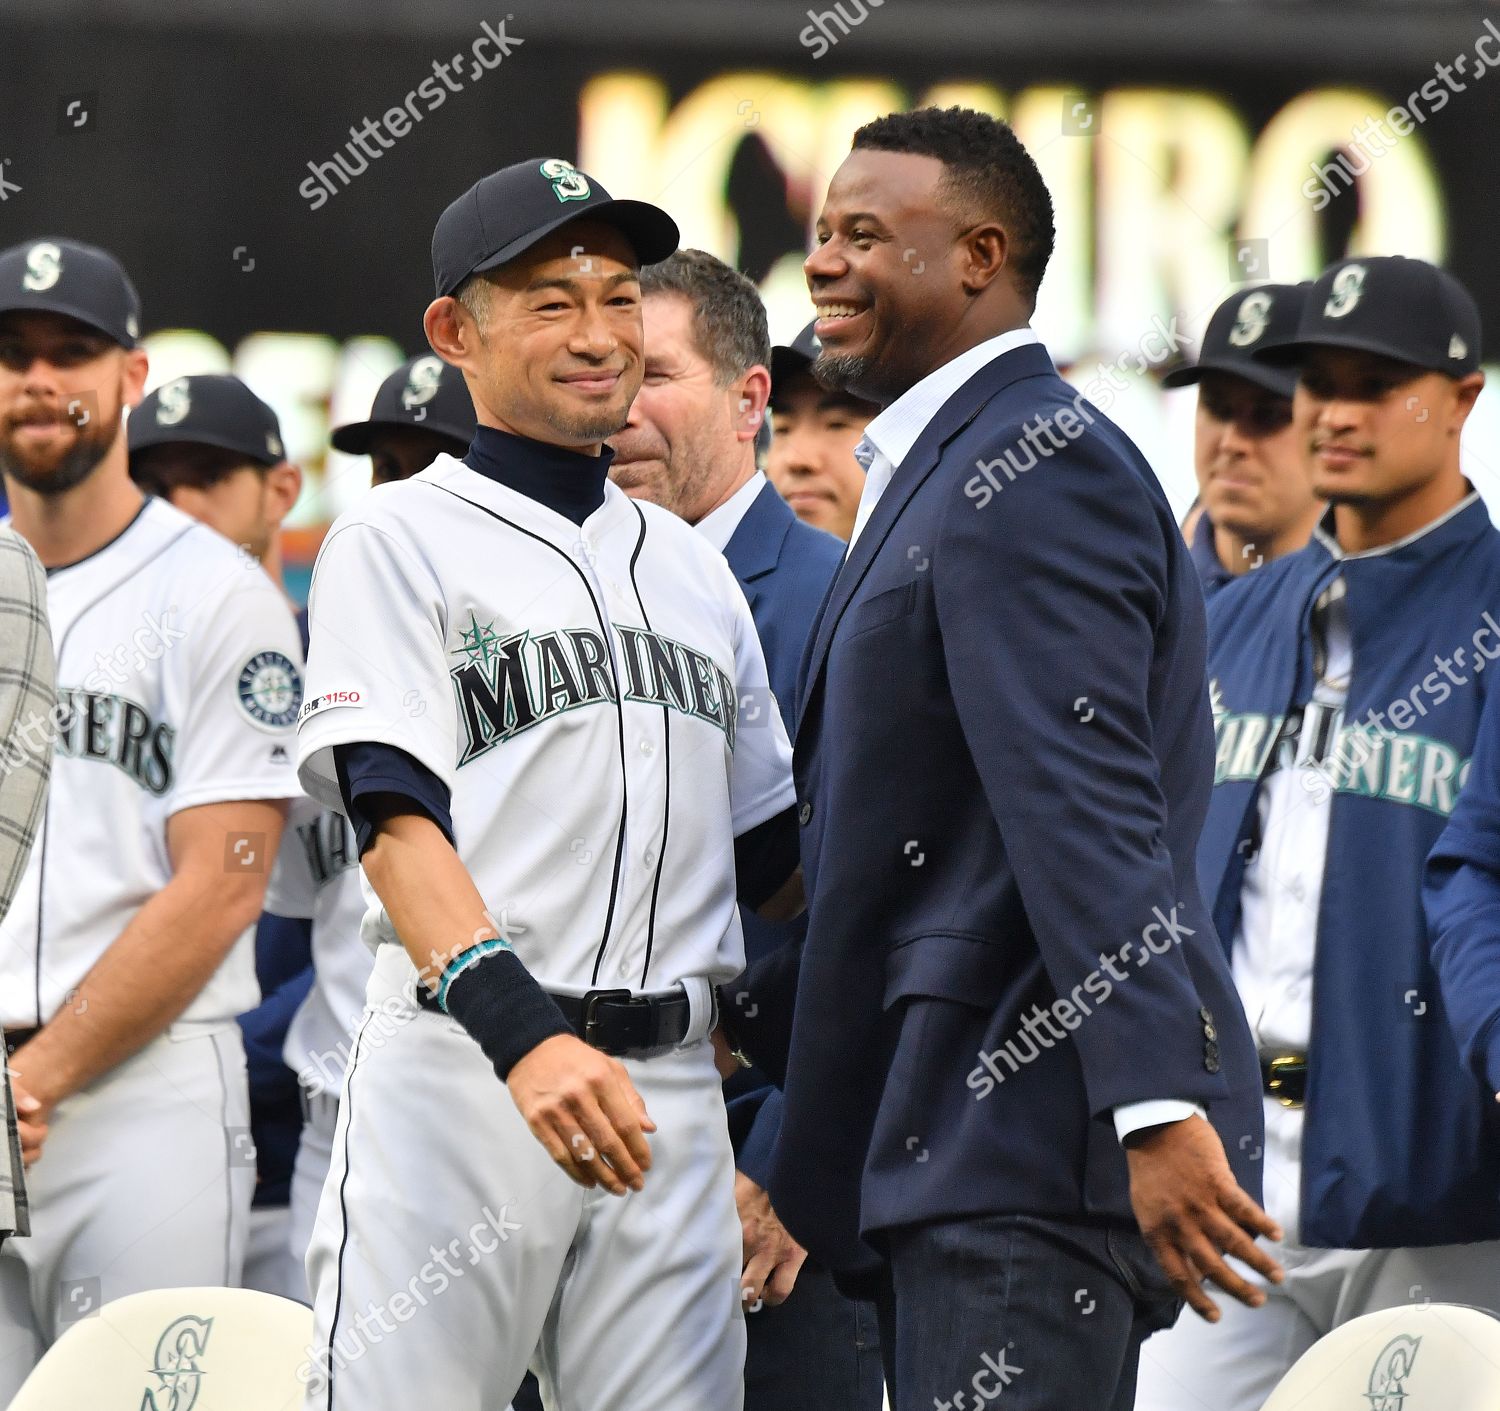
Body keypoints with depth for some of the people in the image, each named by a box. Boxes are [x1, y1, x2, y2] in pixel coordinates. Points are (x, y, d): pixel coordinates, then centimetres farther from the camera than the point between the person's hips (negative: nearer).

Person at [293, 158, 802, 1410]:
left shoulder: (688, 564, 21)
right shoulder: (401, 540, 2)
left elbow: (771, 848, 24)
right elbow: (396, 821, -10)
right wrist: (521, 1031, -25)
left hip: (671, 1085, 5)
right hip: (460, 1072, -5)